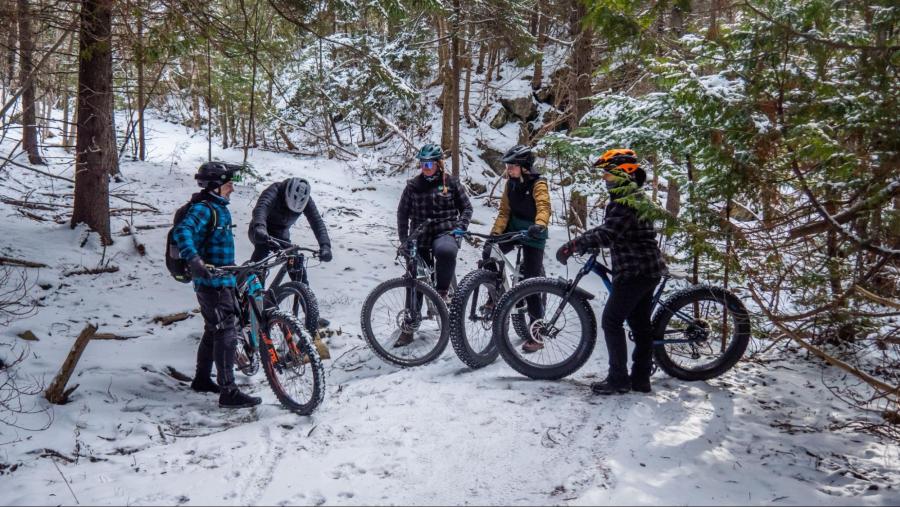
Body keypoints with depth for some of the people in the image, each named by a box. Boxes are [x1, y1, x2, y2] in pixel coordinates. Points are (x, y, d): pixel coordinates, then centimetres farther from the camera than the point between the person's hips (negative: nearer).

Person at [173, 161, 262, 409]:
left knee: (213, 331, 19)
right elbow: (182, 231, -33)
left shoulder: (219, 208, 16)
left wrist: (231, 267, 38)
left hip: (222, 280, 10)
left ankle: (202, 379, 33)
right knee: (226, 334, -11)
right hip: (212, 283, -10)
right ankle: (228, 392, -9)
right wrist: (194, 259, -47)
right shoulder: (203, 209, -15)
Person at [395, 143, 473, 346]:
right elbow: (403, 212, 11)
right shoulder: (413, 185, 5)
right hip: (420, 238, 3)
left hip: (444, 233, -2)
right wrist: (404, 239, 4)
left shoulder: (451, 183, 2)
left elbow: (466, 207, 8)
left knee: (446, 251, -40)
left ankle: (442, 290, -17)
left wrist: (460, 227, -8)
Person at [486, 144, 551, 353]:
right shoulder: (511, 184, 2)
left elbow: (544, 207, -33)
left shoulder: (538, 184, -16)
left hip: (533, 234, -6)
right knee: (489, 254, -15)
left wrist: (539, 225, -55)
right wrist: (494, 234, -14)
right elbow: (504, 211, 0)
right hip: (513, 229, 6)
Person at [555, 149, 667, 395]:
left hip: (633, 271, -10)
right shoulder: (635, 197, 17)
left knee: (612, 321, -6)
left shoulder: (626, 201, -17)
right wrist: (581, 241, 10)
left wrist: (574, 245, -25)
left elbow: (607, 234, -29)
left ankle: (618, 379, -3)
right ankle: (641, 378, 18)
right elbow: (610, 229, 21)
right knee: (640, 323, 12)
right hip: (647, 270, 10)